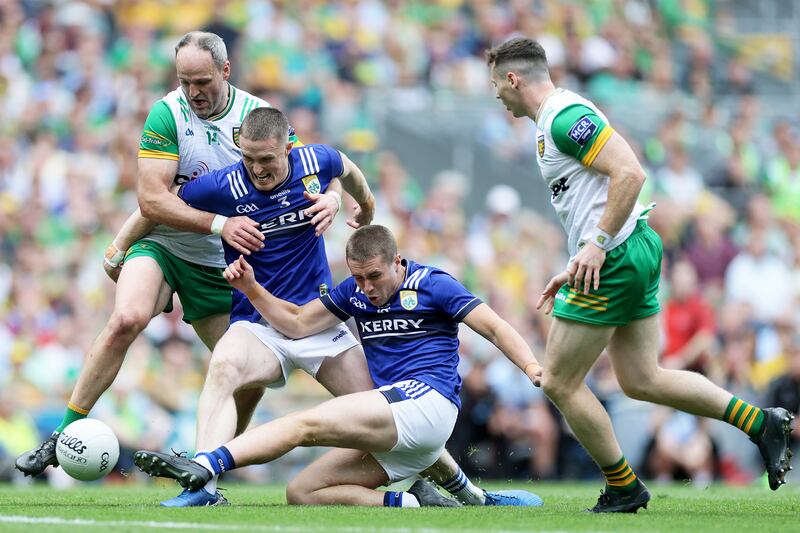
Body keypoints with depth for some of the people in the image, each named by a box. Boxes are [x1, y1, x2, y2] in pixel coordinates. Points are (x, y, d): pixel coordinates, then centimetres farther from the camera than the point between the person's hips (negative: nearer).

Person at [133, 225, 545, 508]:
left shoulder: (431, 284, 1)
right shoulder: (355, 292, 18)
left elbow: (495, 328, -1)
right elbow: (297, 323, 18)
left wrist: (532, 367, -17)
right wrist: (251, 288, 3)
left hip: (426, 400, -9)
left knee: (307, 423, -25)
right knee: (302, 493, -6)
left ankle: (205, 465, -41)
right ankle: (411, 504, -21)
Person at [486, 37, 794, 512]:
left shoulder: (565, 117, -15)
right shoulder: (553, 120, 18)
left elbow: (630, 173, -24)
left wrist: (597, 245, -26)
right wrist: (574, 272, 22)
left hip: (613, 259, -10)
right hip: (636, 248, 10)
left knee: (559, 382, 0)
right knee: (642, 381, 12)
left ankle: (623, 488, 8)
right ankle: (763, 423, 9)